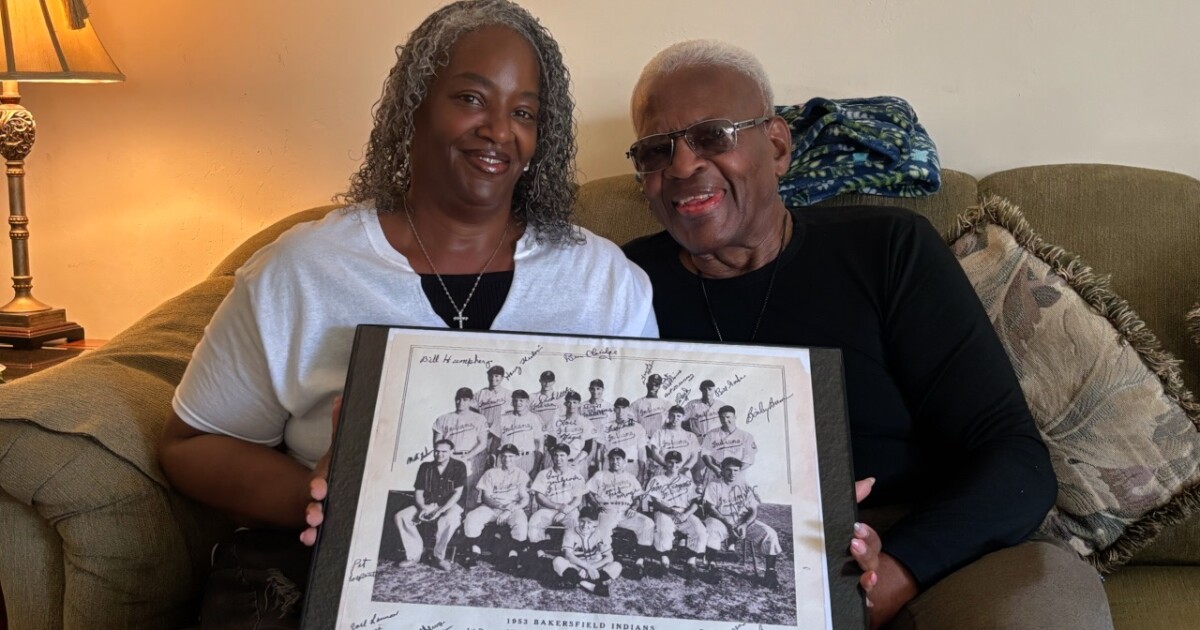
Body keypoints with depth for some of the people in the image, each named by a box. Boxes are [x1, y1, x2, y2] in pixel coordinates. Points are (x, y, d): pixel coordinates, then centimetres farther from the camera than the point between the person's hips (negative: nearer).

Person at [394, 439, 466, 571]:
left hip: (449, 505, -4)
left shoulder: (458, 467, -3)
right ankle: (414, 554, -11)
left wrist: (440, 511, -20)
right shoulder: (425, 467, 8)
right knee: (400, 517, -19)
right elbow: (418, 492, 7)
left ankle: (439, 555, -20)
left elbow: (457, 493, -9)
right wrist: (423, 508, -14)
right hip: (428, 505, 4)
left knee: (450, 518, -40)